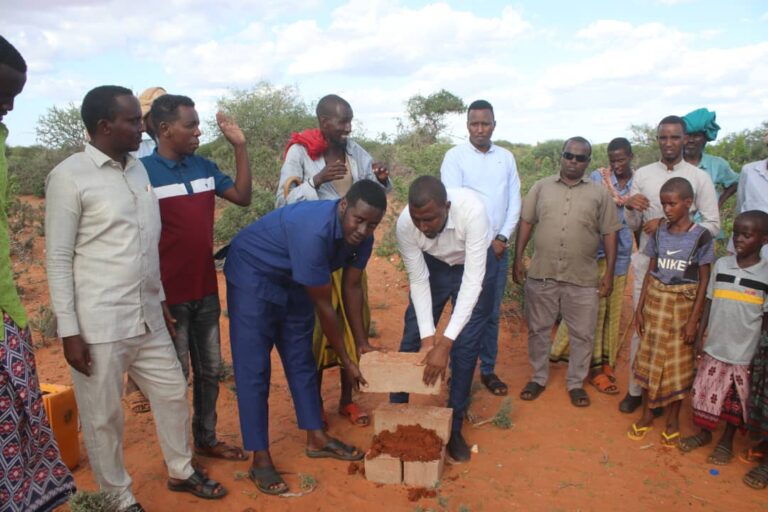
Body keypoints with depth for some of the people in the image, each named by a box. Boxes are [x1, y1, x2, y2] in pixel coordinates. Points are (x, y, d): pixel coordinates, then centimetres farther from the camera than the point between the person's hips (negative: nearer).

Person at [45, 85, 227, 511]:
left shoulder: (138, 168, 9)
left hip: (147, 317, 7)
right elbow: (58, 259, -10)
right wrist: (69, 330, -12)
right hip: (99, 324, -6)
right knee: (103, 416, 9)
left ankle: (181, 472, 38)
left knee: (172, 392, 17)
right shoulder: (68, 177, -10)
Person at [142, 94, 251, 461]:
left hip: (206, 291, 6)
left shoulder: (204, 167, 4)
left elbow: (243, 197, 9)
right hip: (169, 296, -6)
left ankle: (206, 439, 35)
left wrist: (240, 146, 0)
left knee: (210, 370, 17)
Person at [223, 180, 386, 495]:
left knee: (301, 361, 11)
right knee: (253, 369, -5)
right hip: (252, 274, -7)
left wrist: (363, 344, 2)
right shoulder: (314, 231, -38)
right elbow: (323, 305, -29)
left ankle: (316, 439, 24)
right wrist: (346, 361, -18)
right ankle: (260, 459, 5)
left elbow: (352, 288, -1)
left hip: (293, 281, 7)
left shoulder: (361, 236, -14)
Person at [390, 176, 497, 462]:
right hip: (433, 265, 3)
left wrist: (445, 342, -41)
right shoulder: (405, 224, -31)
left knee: (465, 346, -6)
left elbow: (472, 281, -39)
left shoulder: (472, 211, -41)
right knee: (411, 338, 3)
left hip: (475, 267, -2)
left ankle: (454, 427, 13)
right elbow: (418, 281, -19)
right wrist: (428, 336, -26)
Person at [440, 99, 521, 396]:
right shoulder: (455, 156, -4)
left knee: (492, 313, 10)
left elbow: (514, 201, 7)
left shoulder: (506, 157, 9)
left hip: (499, 248, 4)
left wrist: (502, 238, -6)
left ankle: (488, 369, 23)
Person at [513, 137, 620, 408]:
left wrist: (609, 272, -1)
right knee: (538, 329, 11)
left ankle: (576, 383, 27)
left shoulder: (600, 194, 3)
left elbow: (609, 234, 4)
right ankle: (538, 378, 28)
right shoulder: (541, 187, 5)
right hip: (541, 275, 1)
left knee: (582, 335, 9)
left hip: (583, 279, 0)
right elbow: (525, 223, 6)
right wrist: (517, 260, 1)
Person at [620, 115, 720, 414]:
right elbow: (633, 225, 7)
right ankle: (635, 388, 19)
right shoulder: (642, 175, 3)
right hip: (646, 262, 1)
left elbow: (713, 225, -5)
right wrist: (629, 207, -16)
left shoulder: (699, 178, -2)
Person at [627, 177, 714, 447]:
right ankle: (646, 413, 25)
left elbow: (704, 281, -7)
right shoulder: (659, 232, 2)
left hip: (683, 305, -3)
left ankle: (672, 419, 23)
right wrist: (640, 307, 4)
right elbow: (651, 271, 6)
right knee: (649, 356, 10)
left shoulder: (700, 237, -9)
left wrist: (693, 320, -11)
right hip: (655, 301, 3)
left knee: (678, 362, 6)